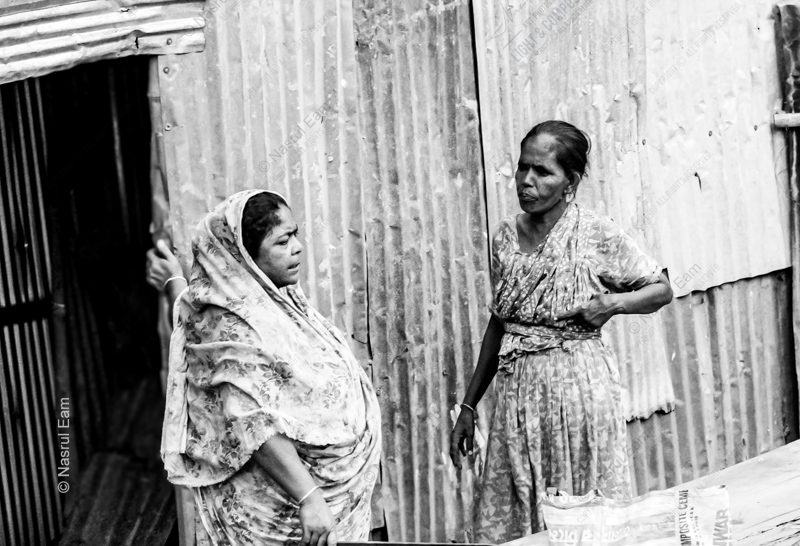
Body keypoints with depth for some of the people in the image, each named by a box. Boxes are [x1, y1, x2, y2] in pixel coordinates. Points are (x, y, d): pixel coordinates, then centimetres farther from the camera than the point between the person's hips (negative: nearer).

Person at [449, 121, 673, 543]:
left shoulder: (596, 235, -6)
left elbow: (662, 289, 6)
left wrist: (612, 302, -14)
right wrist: (469, 406, 15)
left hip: (579, 385, -4)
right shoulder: (505, 236, 6)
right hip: (517, 392, 4)